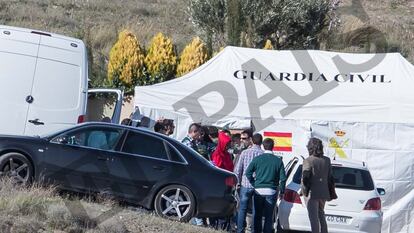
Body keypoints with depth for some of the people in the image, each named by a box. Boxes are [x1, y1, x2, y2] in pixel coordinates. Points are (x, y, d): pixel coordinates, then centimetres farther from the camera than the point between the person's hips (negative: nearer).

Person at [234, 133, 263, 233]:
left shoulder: (245, 152, -3)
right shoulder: (263, 154, -7)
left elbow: (237, 170, 0)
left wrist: (239, 181, 14)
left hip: (246, 184, 0)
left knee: (242, 209, 10)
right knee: (256, 210, 8)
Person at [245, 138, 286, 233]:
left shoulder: (257, 158, -1)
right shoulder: (278, 160, -2)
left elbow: (248, 172, -3)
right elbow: (283, 178, -3)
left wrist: (254, 184, 8)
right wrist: (282, 191, 7)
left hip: (258, 190, 1)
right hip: (271, 191, -1)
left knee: (257, 215, 10)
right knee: (269, 216, 5)